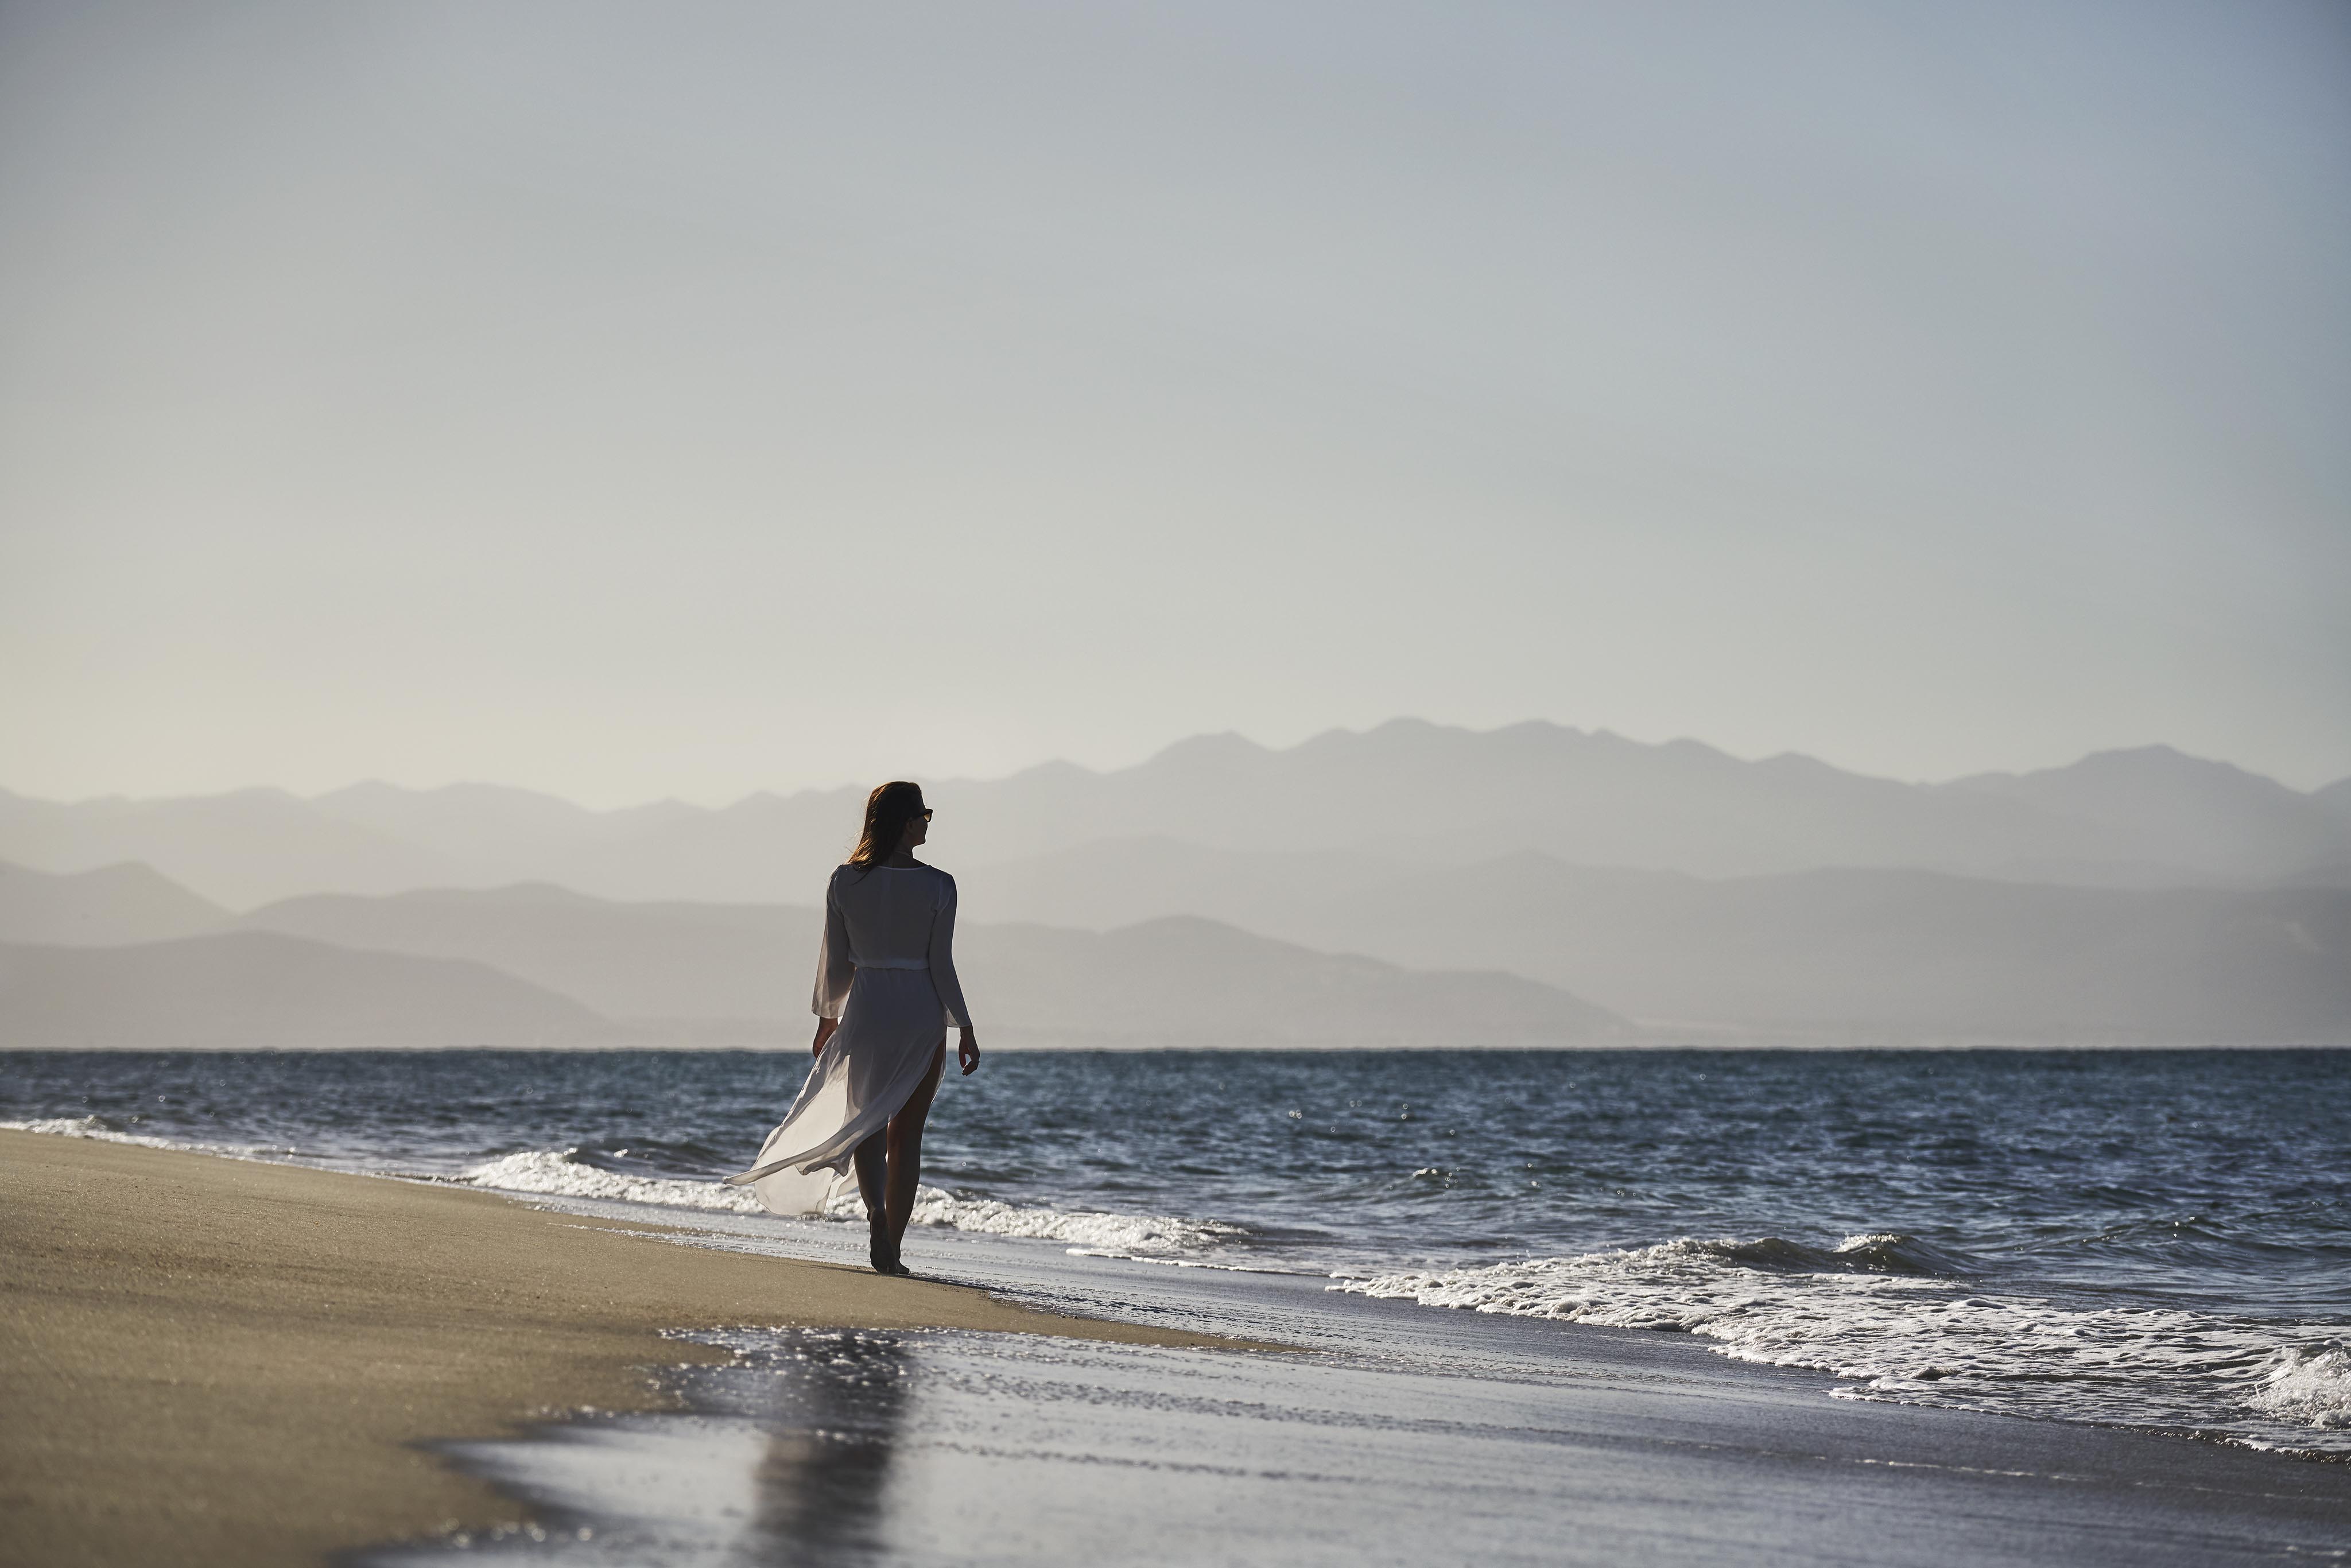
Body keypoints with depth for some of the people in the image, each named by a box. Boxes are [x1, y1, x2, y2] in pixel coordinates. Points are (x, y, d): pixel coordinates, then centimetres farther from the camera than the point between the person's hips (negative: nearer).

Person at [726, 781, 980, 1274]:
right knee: (906, 1134, 8)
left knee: (867, 1121, 15)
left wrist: (827, 1017, 16)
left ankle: (877, 1209, -15)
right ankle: (891, 1250, 7)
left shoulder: (845, 882, -3)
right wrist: (965, 1029, 0)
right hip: (922, 1012, -2)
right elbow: (941, 965, -8)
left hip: (866, 1010, 2)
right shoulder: (938, 886, -9)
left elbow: (835, 960, 2)